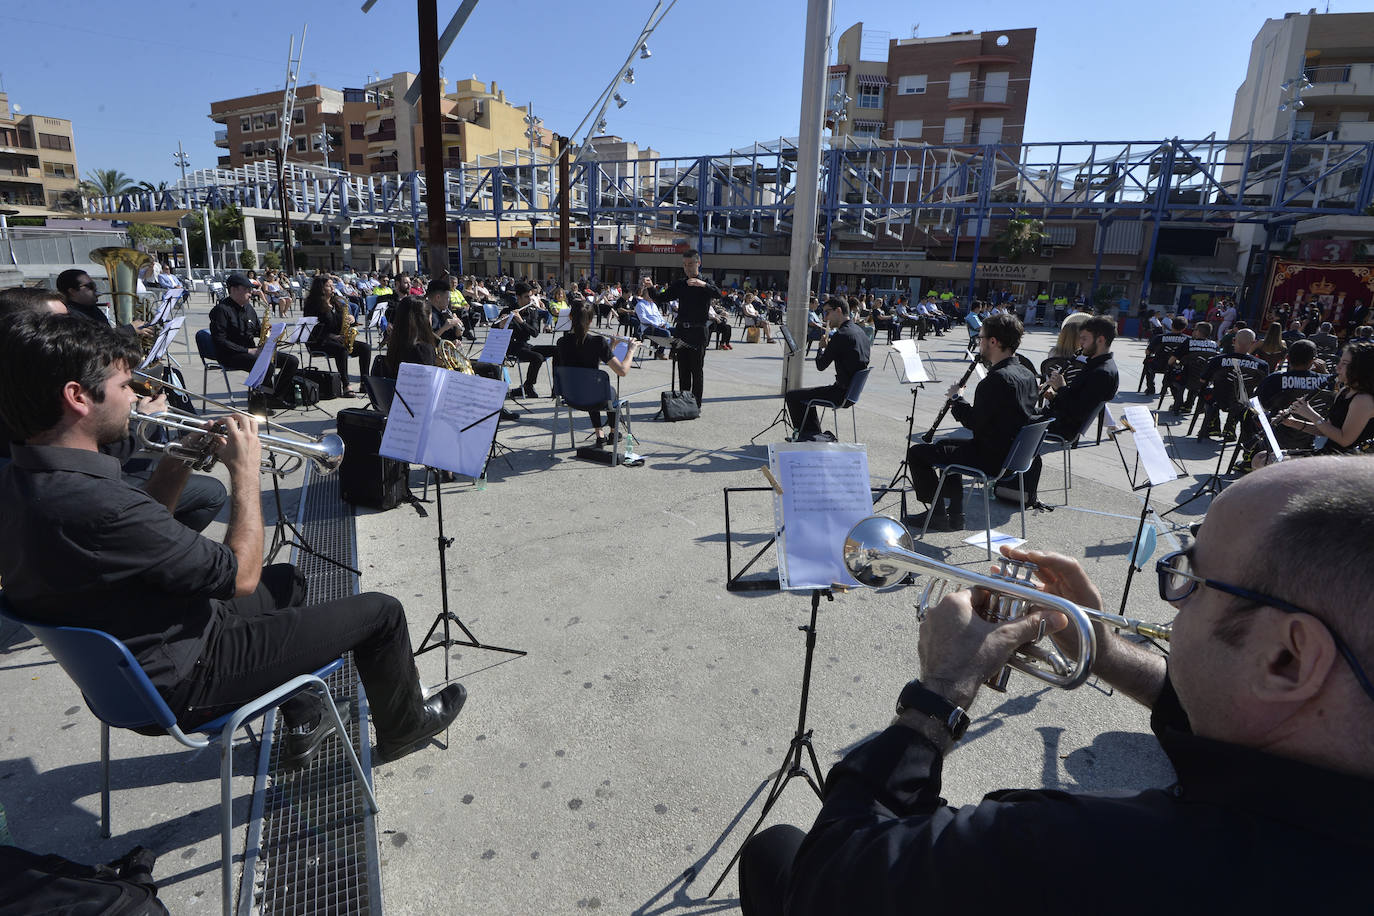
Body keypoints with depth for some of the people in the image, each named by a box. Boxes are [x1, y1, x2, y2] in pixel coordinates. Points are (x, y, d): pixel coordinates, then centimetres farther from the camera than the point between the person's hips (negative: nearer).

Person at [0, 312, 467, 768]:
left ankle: (303, 721, 37)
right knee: (380, 612, -3)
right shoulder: (95, 505, -35)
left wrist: (176, 464, 0)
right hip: (182, 683, -9)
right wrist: (246, 472, -16)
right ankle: (403, 726, 25)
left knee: (286, 580, 30)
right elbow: (240, 576, -24)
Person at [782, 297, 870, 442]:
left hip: (842, 393, -10)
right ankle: (816, 436, 32)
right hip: (853, 391, 10)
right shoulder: (860, 332, 9)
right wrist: (828, 346, 14)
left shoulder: (841, 335, -19)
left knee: (791, 396, -1)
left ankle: (807, 435, 11)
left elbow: (821, 365, -16)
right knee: (807, 393, 29)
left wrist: (822, 347, 2)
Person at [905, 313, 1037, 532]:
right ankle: (954, 515, 30)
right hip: (1013, 454, 10)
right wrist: (958, 404, 9)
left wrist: (955, 398, -6)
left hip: (992, 459, -10)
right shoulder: (1027, 375, 6)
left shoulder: (998, 378, -24)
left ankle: (937, 514, 8)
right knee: (945, 444, 31)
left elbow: (975, 422, -23)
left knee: (916, 452, -2)